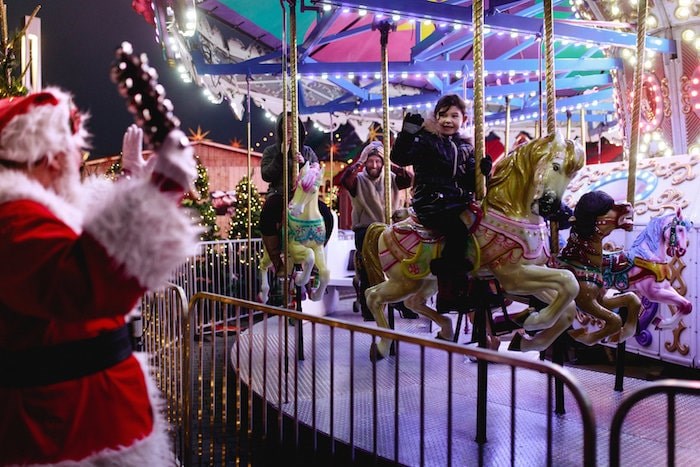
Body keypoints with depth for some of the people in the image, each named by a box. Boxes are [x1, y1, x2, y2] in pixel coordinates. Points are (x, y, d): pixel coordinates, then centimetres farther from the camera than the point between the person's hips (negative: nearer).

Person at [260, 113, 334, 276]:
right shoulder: (270, 151, 11)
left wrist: (304, 163, -11)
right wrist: (281, 156, -12)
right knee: (267, 215, -36)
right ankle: (277, 261, -24)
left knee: (327, 215, -27)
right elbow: (266, 175, -5)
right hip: (278, 195, -2)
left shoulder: (308, 152, 16)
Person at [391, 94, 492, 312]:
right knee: (459, 227, -30)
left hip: (459, 203, 7)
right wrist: (407, 132, -24)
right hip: (431, 205, -7)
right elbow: (399, 157, -12)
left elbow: (469, 183, 17)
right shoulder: (425, 141, 1)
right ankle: (449, 294, -23)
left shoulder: (465, 148, 19)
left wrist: (481, 171, -2)